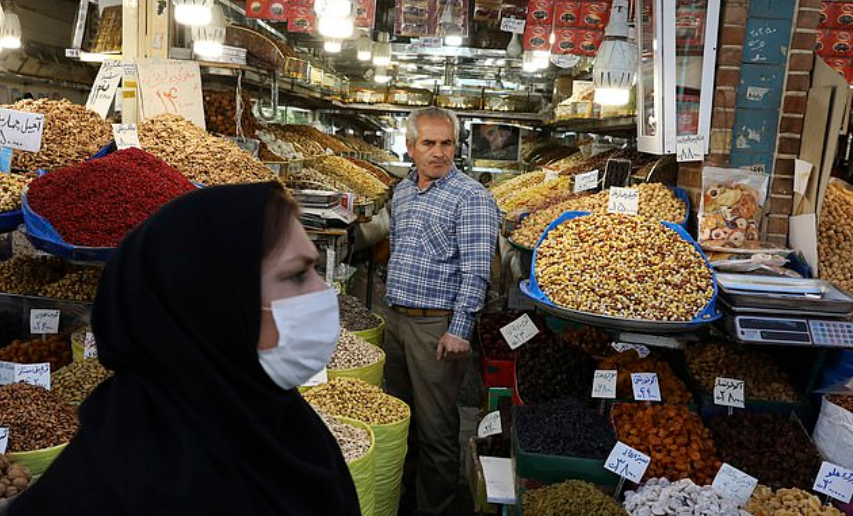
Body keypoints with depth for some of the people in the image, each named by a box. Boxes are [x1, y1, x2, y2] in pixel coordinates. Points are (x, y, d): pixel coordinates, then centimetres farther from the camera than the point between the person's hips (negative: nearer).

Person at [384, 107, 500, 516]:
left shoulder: (471, 197, -11)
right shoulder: (401, 191, 12)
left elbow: (476, 270, -16)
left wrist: (459, 330, -20)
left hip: (437, 325, -7)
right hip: (396, 320, 8)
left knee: (435, 428, 2)